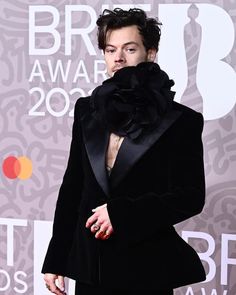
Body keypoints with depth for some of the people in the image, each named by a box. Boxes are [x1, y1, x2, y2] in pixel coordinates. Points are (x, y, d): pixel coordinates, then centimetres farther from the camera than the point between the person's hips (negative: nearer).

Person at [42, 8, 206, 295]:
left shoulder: (182, 121, -4)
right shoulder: (87, 110, 8)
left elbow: (191, 196, -9)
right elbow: (72, 186, 10)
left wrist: (122, 212, -18)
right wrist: (55, 260, 8)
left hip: (146, 270, -3)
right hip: (90, 265, 4)